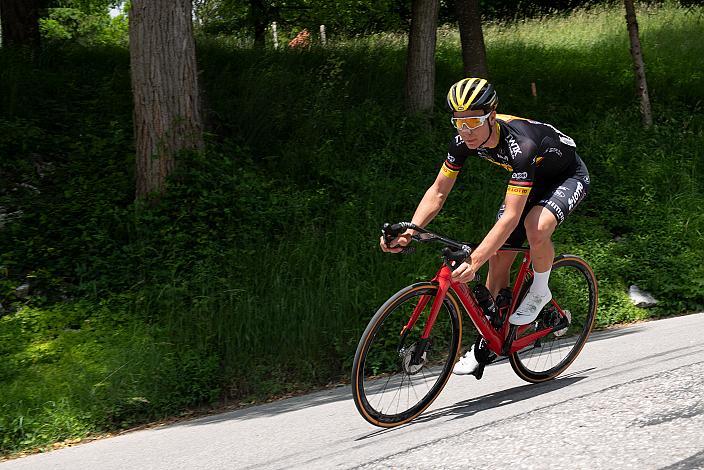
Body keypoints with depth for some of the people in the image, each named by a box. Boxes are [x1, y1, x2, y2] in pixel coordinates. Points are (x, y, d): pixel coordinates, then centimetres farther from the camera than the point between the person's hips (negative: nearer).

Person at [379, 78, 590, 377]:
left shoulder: (521, 144, -41)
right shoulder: (464, 141, -21)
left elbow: (511, 217, -45)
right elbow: (438, 192, -14)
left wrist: (474, 261, -52)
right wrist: (408, 232, -29)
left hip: (568, 177, -6)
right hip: (528, 181, 6)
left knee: (536, 227, -37)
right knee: (498, 258, -2)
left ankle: (540, 291, -7)